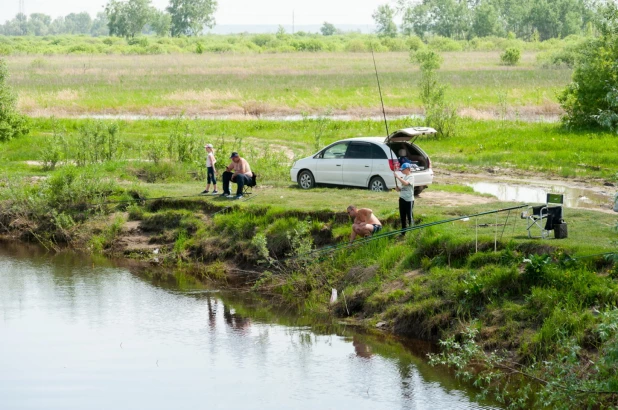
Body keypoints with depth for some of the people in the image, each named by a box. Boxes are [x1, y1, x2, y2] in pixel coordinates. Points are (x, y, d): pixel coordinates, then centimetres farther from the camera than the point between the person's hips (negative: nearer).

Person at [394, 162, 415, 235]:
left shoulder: (411, 177, -10)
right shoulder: (404, 177, 14)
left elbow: (405, 183, -29)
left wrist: (397, 177, -27)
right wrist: (399, 189, 1)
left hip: (409, 200, -8)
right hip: (402, 198, 8)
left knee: (409, 216, -4)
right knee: (402, 216, 11)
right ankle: (403, 232, 18)